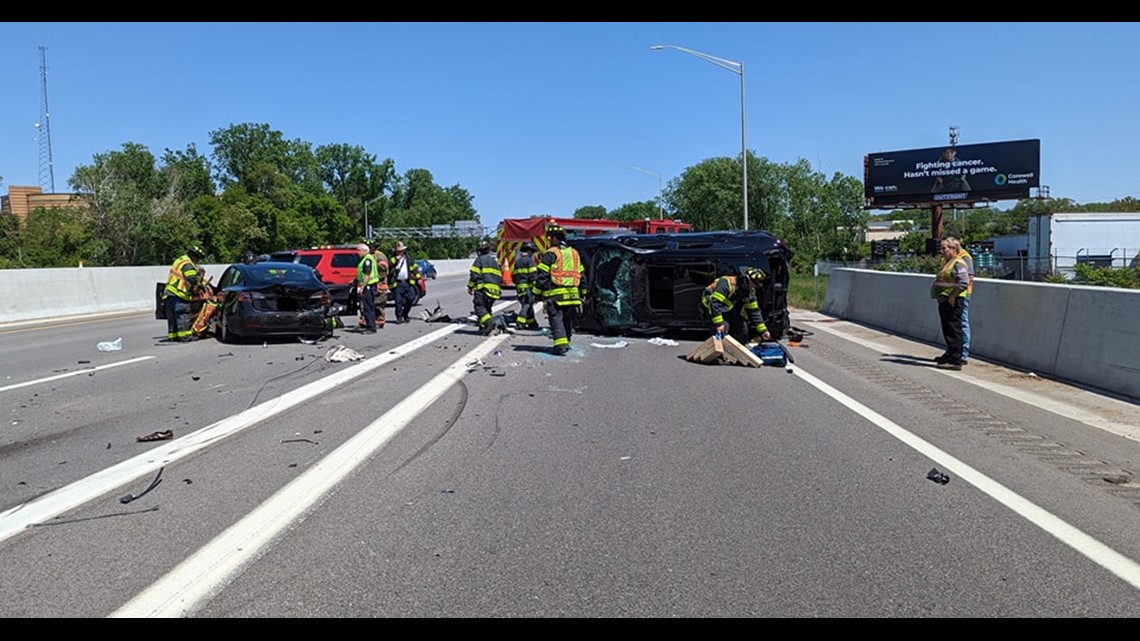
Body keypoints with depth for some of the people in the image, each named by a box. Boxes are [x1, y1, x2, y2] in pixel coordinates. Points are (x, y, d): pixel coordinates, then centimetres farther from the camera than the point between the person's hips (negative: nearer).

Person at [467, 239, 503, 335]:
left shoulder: (480, 259, 0)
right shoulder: (496, 260, 22)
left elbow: (474, 275, -7)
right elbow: (500, 277, 22)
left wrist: (470, 287, 3)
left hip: (484, 288, -7)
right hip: (495, 289, 7)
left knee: (479, 306, -9)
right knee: (487, 308, 15)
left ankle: (489, 323, -29)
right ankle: (483, 327, 10)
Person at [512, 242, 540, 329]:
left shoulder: (517, 261, 18)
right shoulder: (529, 260, -6)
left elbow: (514, 276, 19)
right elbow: (533, 274, -14)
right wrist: (536, 286, -13)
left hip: (519, 287, 8)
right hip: (528, 287, -8)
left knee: (528, 305, 14)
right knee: (527, 305, -7)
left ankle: (532, 323, 16)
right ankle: (520, 323, -16)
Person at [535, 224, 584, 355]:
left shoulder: (550, 254, -7)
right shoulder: (575, 253, 15)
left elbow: (541, 276, -9)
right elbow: (581, 275, 19)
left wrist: (537, 293, -2)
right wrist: (581, 294, 25)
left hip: (555, 295, -6)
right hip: (572, 295, 6)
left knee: (556, 319, -4)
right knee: (568, 320, 15)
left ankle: (561, 344, -16)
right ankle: (566, 342, 24)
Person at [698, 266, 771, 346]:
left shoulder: (750, 292, -8)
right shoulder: (726, 283, -33)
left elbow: (754, 311, 0)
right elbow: (715, 303, -39)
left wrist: (763, 330, -5)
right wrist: (719, 323, -42)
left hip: (728, 309, 8)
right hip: (711, 308, -8)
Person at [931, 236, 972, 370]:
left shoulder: (958, 263, -13)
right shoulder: (946, 262, 18)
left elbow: (963, 283, -23)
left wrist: (952, 296, -20)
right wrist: (940, 296, 18)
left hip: (952, 301, -10)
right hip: (944, 300, 10)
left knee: (954, 330, -8)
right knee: (947, 330, 17)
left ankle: (955, 361, -6)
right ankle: (950, 355, 27)